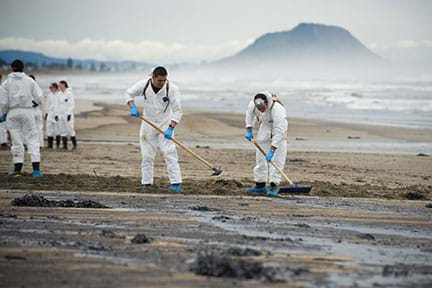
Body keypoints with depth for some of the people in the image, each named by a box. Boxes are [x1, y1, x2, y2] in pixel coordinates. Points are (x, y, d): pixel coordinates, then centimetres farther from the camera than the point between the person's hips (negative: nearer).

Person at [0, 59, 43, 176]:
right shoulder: (29, 81, 2)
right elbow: (39, 98, 1)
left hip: (13, 113, 0)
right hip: (27, 111, 0)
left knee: (16, 140, 8)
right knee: (32, 138, 2)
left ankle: (18, 167, 10)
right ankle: (36, 169, -6)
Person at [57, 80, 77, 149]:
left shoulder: (69, 93, -7)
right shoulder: (60, 94, 12)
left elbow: (72, 105, -10)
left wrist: (69, 114, -18)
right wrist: (57, 114, 14)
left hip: (68, 114, -6)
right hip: (60, 114, 6)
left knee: (70, 130, -6)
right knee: (62, 131, 3)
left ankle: (74, 145, 5)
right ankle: (65, 146, 7)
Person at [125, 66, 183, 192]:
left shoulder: (172, 89, -19)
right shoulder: (144, 85, -12)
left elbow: (177, 111, -18)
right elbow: (129, 93, 4)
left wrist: (171, 128, -28)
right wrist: (133, 107, -14)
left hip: (165, 124, -3)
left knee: (169, 152, -14)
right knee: (147, 155, 5)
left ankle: (176, 183, -16)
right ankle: (147, 182, 14)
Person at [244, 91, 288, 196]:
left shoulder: (277, 109, -41)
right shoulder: (253, 104, -23)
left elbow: (279, 132, -40)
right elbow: (250, 113, 4)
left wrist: (272, 150, -42)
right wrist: (249, 129, 2)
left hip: (279, 130, -6)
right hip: (265, 128, 6)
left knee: (276, 158, -14)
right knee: (260, 156, 5)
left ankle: (274, 185, -12)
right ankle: (260, 185, 10)